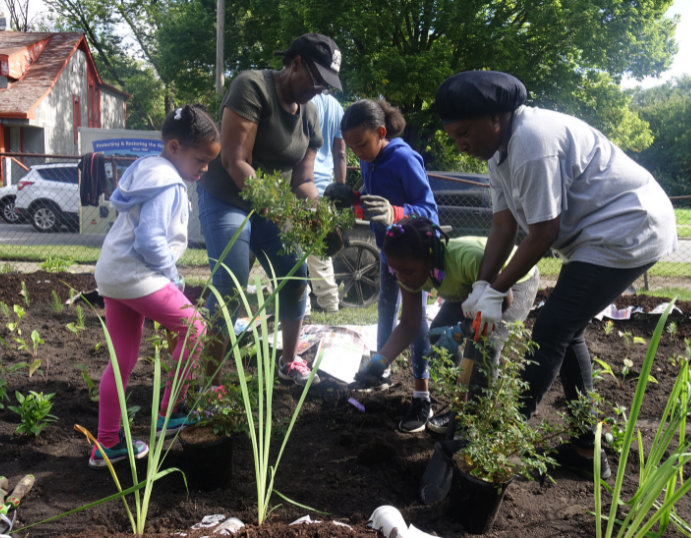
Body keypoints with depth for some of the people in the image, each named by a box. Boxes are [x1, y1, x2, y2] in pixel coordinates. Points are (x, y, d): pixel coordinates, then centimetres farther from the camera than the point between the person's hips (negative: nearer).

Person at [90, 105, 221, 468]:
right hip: (139, 276, -10)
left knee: (122, 360, 14)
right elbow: (151, 240, -24)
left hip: (112, 274, 10)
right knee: (194, 331, 6)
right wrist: (173, 275, -9)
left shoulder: (146, 169, 15)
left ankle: (107, 445, 21)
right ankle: (169, 414, 13)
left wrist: (167, 274, 18)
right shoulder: (168, 183, -17)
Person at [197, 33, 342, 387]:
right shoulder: (253, 87, -19)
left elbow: (303, 181, 4)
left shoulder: (309, 114, 3)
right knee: (230, 291, -14)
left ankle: (289, 361, 27)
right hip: (226, 201, -7)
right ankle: (209, 382, -3)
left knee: (296, 279, 6)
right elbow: (234, 161, -26)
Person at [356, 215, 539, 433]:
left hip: (517, 282, -6)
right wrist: (381, 360, -32)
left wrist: (461, 331, -40)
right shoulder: (412, 269, -23)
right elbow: (409, 324, -18)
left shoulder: (469, 258, -44)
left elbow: (503, 300, -32)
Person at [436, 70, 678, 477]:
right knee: (567, 330, 12)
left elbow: (543, 233, -22)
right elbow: (504, 225, 4)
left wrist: (496, 289, -13)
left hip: (628, 228, -10)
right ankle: (585, 447, 20)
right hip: (600, 233, 10)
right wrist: (482, 287, -7)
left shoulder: (532, 144, -25)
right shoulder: (499, 149, 6)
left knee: (551, 331, -11)